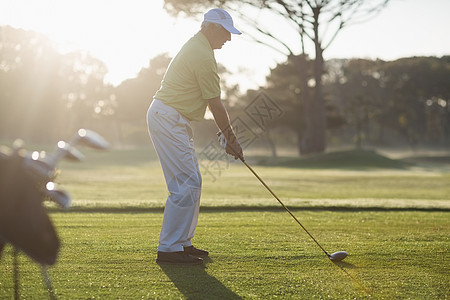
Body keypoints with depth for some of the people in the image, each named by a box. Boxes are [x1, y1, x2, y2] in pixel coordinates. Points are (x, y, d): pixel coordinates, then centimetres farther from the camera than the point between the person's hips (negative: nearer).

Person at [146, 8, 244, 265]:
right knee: (186, 184, -12)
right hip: (167, 119, -11)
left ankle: (183, 242, 18)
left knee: (192, 182, 12)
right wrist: (231, 137, -4)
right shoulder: (203, 55, -16)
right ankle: (168, 248, -10)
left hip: (173, 120, 11)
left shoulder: (197, 47, 18)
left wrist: (228, 133, 19)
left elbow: (212, 101, 21)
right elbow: (215, 103, -13)